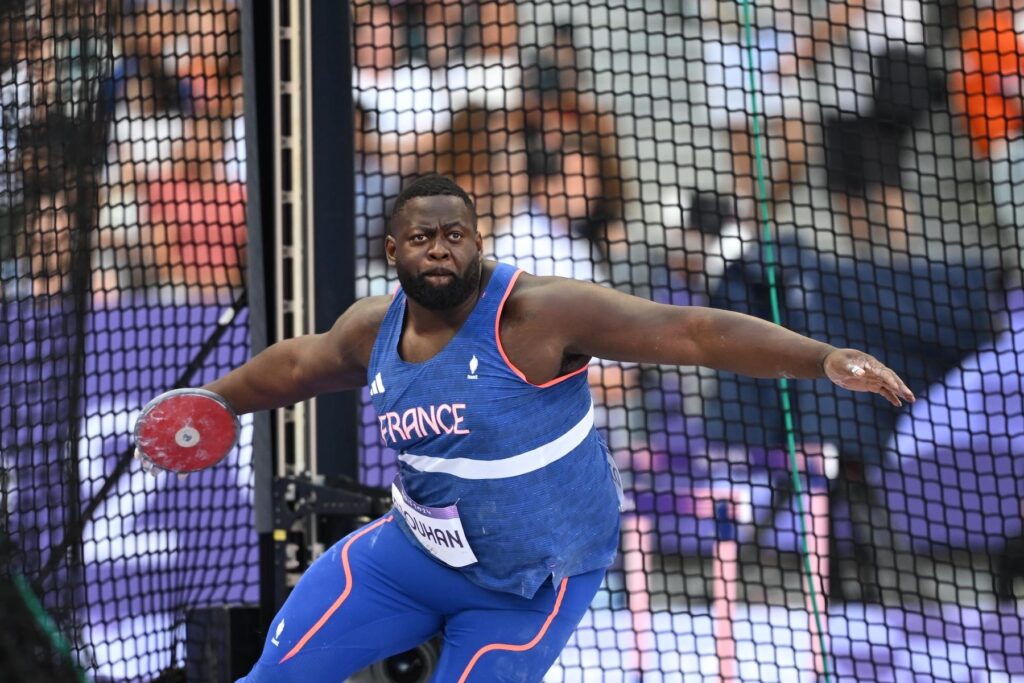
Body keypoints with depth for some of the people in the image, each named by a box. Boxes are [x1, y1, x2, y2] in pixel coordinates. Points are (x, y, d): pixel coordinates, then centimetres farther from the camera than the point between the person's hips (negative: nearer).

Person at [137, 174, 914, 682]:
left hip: (530, 584, -6)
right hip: (414, 548, 6)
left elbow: (693, 331, -30)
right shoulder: (374, 329, -6)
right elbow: (301, 362, 18)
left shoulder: (535, 312, -25)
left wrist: (823, 359, -40)